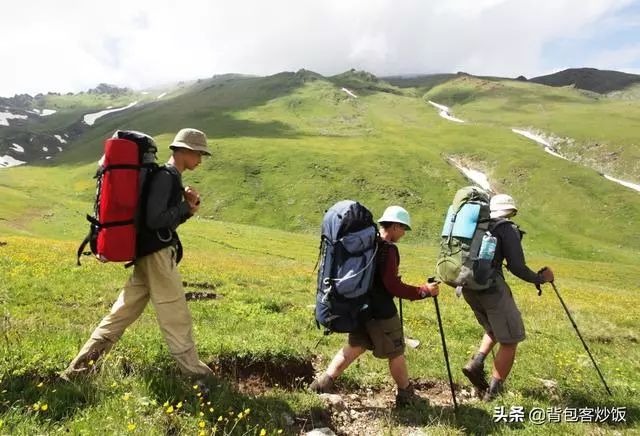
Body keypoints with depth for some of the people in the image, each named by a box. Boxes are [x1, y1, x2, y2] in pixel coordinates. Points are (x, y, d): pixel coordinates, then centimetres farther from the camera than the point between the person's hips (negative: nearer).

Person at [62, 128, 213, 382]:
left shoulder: (169, 177, 17)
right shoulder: (166, 176, -14)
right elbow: (155, 220, -22)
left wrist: (188, 206, 4)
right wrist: (187, 208, -11)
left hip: (150, 254, 10)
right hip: (158, 254, -10)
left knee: (123, 312, 12)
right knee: (176, 316, 0)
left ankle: (78, 369, 18)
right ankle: (194, 371, 13)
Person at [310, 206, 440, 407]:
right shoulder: (388, 249, -19)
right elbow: (393, 286, -21)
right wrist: (423, 291, -16)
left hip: (361, 307, 8)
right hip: (381, 312, -8)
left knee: (355, 346, 19)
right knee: (396, 353, 10)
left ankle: (323, 382, 13)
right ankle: (406, 395, 26)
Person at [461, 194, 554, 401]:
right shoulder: (508, 229, -1)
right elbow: (517, 267, -8)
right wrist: (540, 278, 8)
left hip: (468, 287, 7)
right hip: (491, 287, -7)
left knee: (494, 330, 28)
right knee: (509, 341, 8)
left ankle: (476, 363, 7)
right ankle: (493, 392, 10)